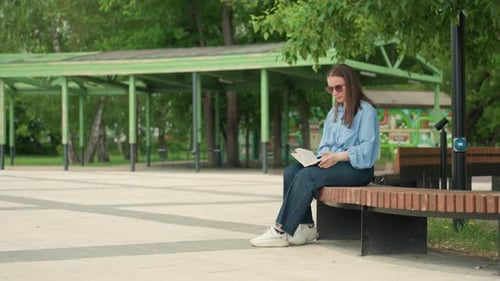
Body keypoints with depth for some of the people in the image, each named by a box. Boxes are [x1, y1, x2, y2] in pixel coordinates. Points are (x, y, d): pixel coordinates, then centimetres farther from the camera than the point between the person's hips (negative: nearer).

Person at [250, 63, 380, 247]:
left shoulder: (366, 111, -3)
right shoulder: (333, 113, 22)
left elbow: (367, 150, -12)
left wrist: (338, 156, -23)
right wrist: (325, 155, -5)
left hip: (357, 168, -8)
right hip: (332, 163, 8)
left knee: (306, 176, -28)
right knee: (291, 171, -17)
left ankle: (282, 231, -27)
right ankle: (305, 227, -21)